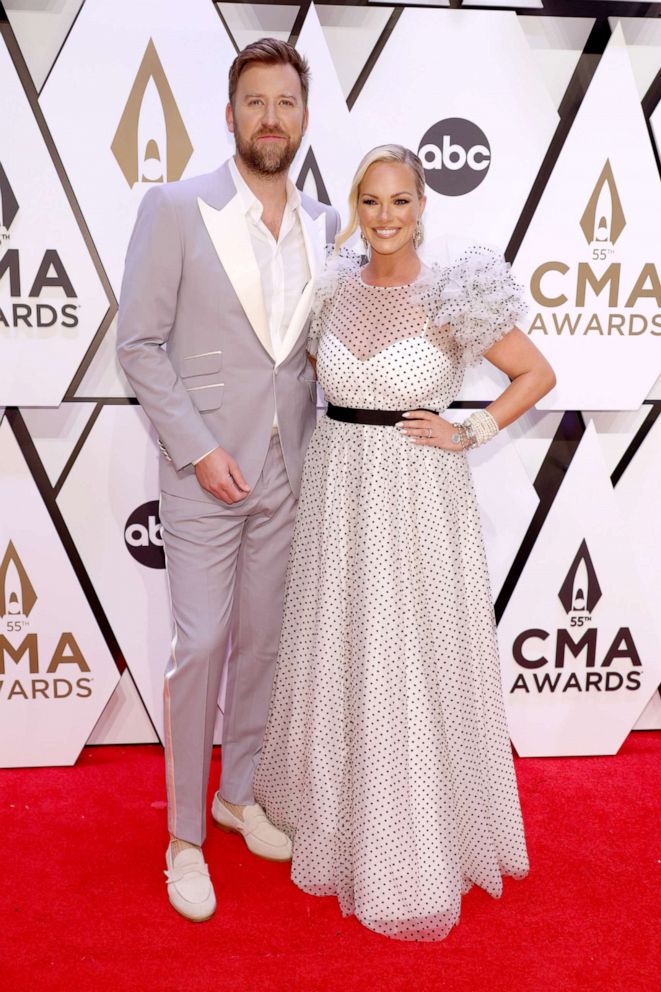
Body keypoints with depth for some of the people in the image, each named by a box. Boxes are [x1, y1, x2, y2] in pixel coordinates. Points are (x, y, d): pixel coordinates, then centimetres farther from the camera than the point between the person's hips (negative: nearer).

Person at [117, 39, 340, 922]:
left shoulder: (326, 225, 7)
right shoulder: (175, 208, -5)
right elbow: (141, 343, -8)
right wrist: (199, 450, -14)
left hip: (288, 471, 4)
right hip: (204, 469, -4)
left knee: (263, 640, 13)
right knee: (201, 647, -1)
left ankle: (240, 792, 34)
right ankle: (185, 837, 16)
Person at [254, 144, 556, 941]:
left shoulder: (451, 298, -8)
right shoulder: (335, 289, 4)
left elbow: (538, 374, -1)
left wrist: (470, 433, -9)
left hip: (420, 496, -4)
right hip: (338, 487, 4)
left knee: (414, 665, 4)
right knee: (336, 656, 14)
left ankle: (418, 847, 26)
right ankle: (340, 818, 38)